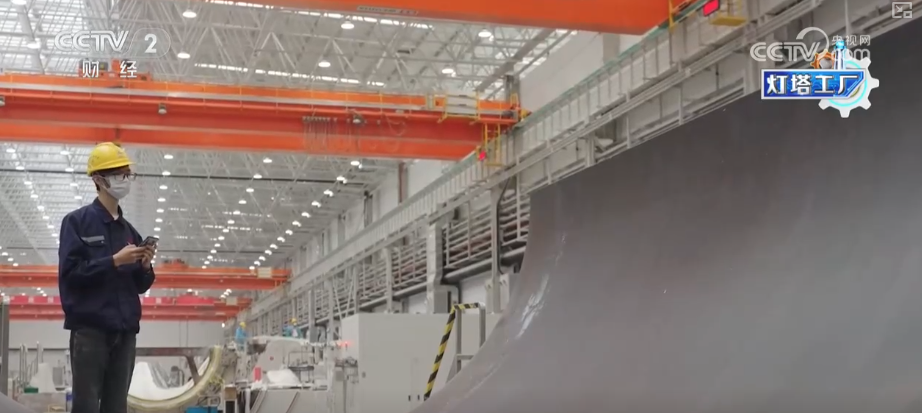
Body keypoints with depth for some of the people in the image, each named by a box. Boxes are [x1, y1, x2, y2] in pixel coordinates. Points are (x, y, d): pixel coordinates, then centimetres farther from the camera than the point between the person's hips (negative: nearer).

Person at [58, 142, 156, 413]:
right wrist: (114, 261, -15)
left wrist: (145, 267, -2)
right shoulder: (77, 221, 0)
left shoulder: (128, 230, 16)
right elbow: (70, 273, -11)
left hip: (125, 330, 6)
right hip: (89, 329, -5)